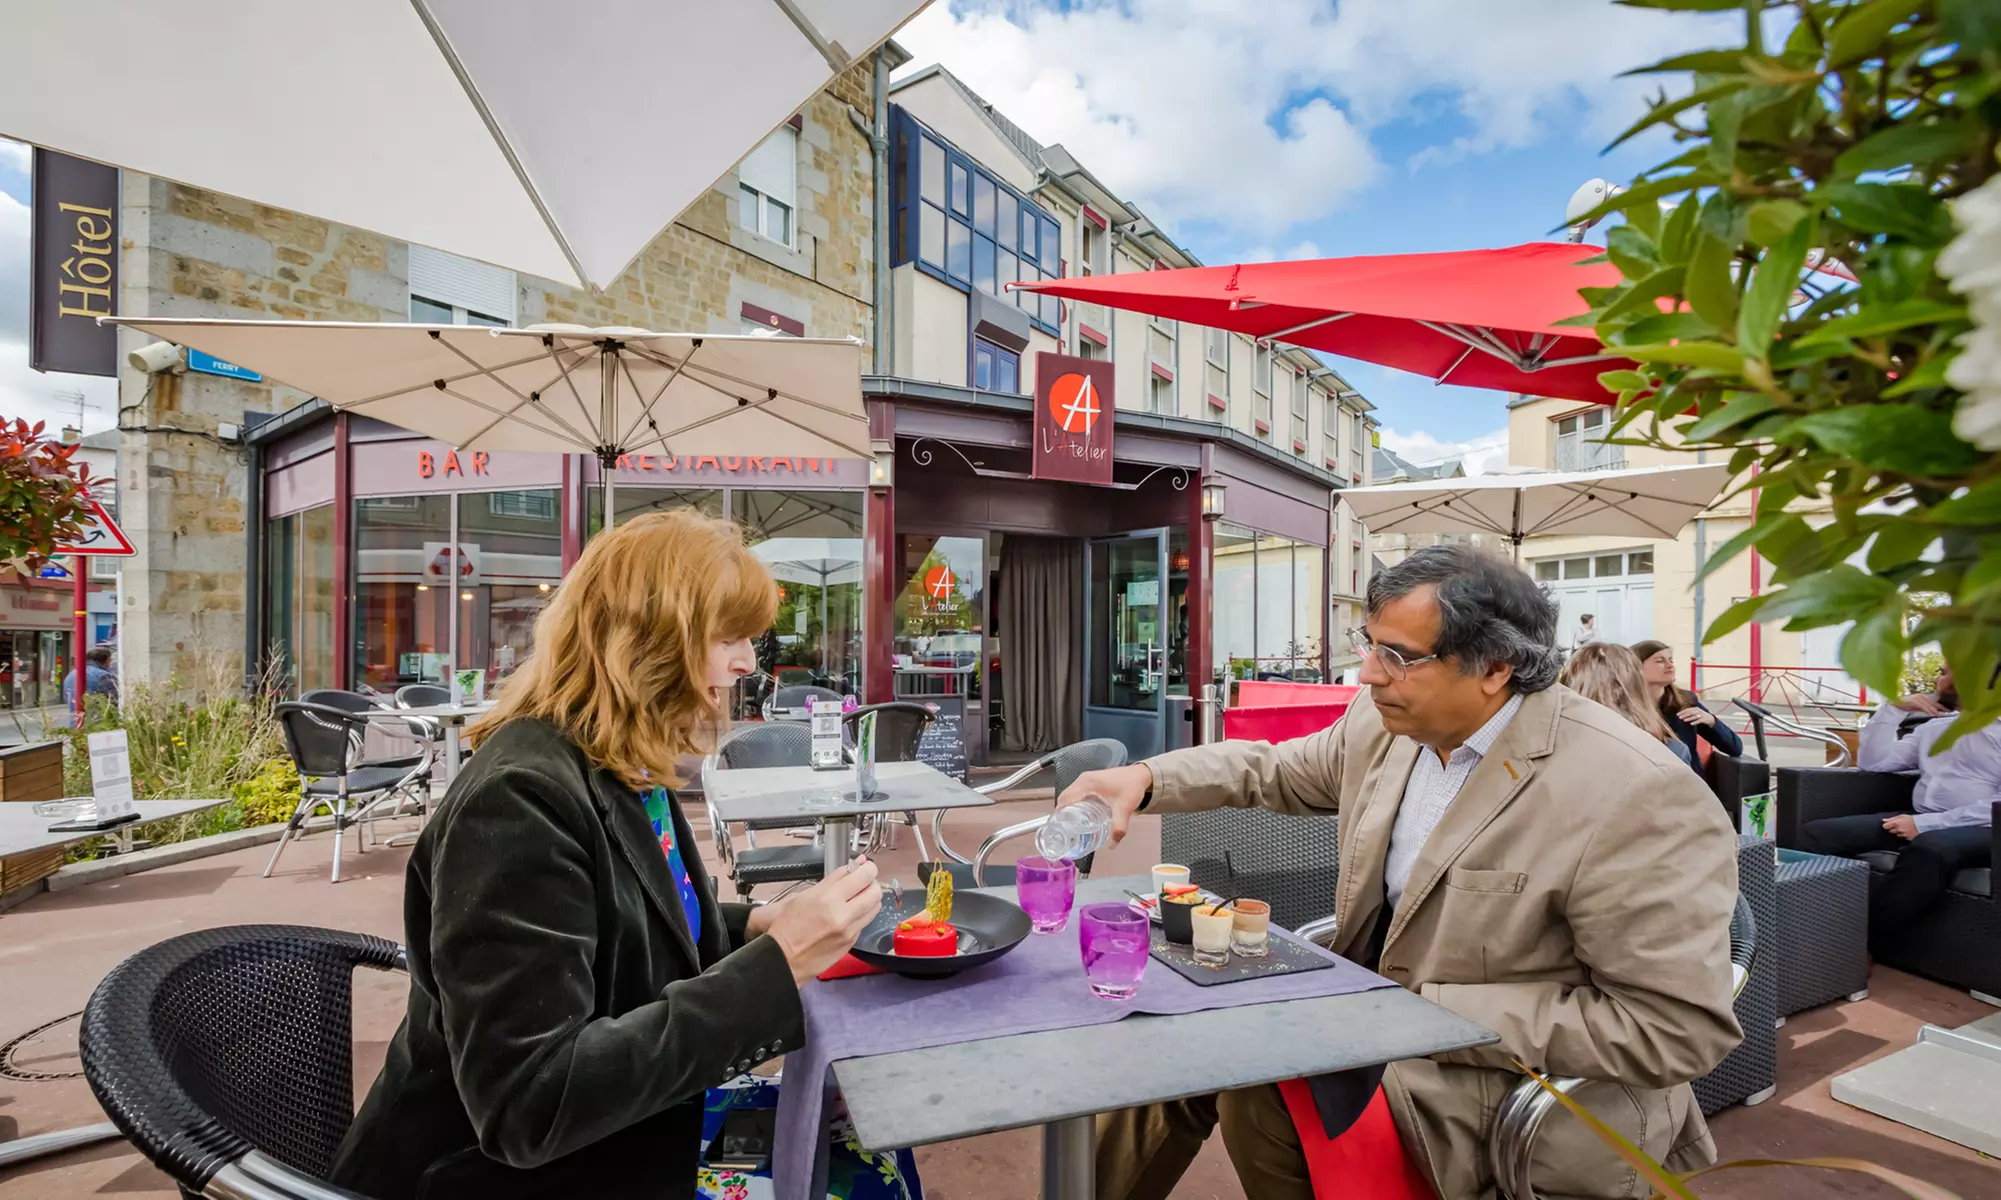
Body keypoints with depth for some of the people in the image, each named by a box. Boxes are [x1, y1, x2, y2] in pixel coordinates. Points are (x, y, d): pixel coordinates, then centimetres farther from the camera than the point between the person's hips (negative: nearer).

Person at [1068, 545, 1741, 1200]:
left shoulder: (1640, 797, -25)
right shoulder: (1387, 724, -6)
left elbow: (1683, 1025, -22)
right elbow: (1273, 771, 10)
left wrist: (1431, 1009, -23)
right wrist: (1146, 778, -6)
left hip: (1521, 1086, -6)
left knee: (1252, 1080, -21)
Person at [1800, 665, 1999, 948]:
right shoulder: (1932, 728, 23)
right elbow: (1872, 763, 18)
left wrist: (1925, 824, -19)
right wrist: (1893, 709, 12)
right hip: (1921, 821, 6)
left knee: (1930, 851, -42)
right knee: (1815, 834, -17)